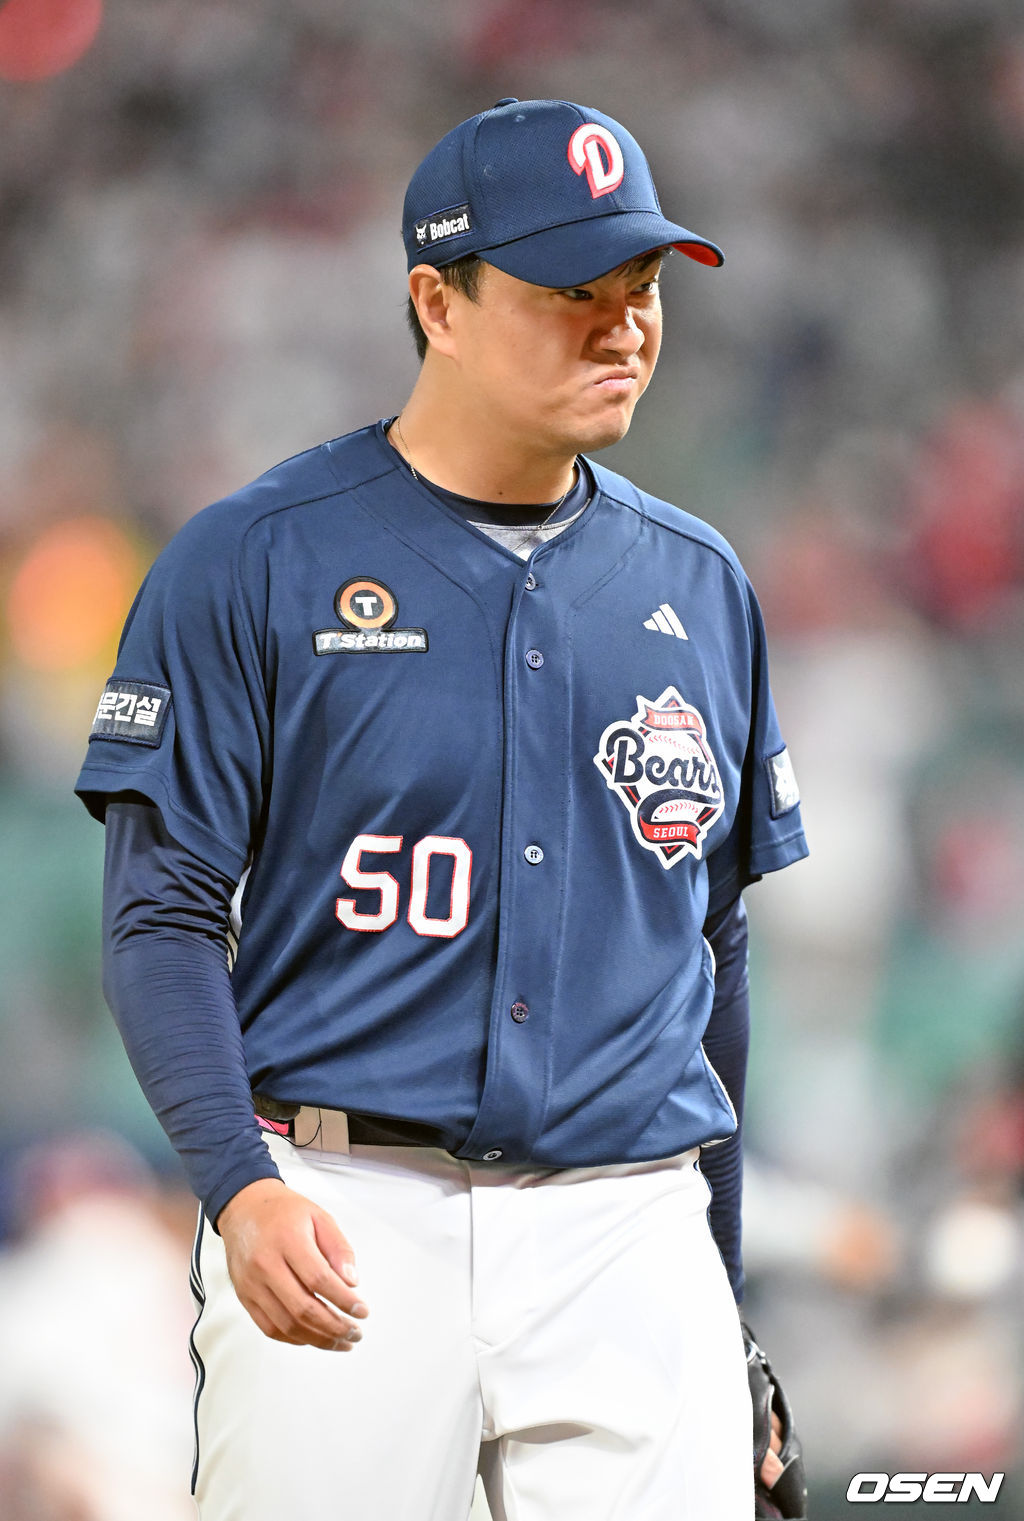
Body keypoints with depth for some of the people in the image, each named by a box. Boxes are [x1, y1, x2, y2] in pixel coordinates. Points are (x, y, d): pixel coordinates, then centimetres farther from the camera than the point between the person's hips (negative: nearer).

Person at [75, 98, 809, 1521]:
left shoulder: (700, 586, 13)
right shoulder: (252, 563, -1)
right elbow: (163, 914, -4)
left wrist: (719, 1273, 18)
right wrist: (239, 1184, -19)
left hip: (631, 1223, 3)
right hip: (343, 1224, -3)